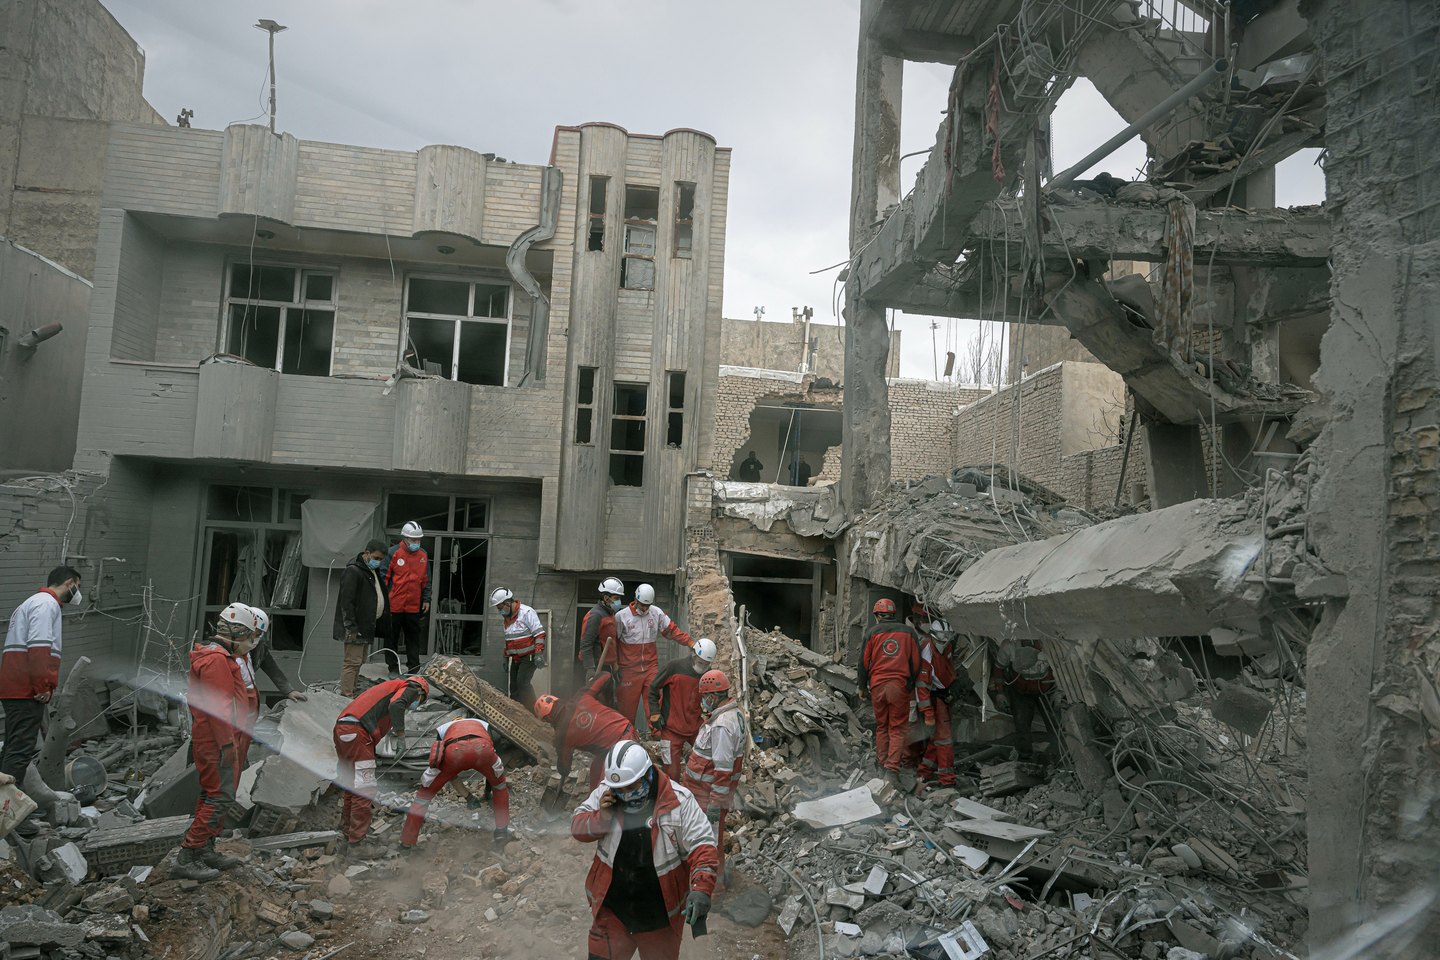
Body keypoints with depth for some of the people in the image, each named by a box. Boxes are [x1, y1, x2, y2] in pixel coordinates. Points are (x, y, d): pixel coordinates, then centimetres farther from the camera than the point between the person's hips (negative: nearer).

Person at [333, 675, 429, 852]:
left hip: (341, 728, 10)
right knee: (364, 789, -6)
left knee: (352, 786, 20)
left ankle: (348, 829, 31)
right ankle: (357, 841, -3)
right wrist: (401, 737, -12)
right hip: (356, 732, -10)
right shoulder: (409, 688, 9)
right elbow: (396, 705, -16)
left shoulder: (390, 686, 33)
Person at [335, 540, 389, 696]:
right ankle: (346, 697, -8)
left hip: (366, 626, 10)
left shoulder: (373, 571, 16)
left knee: (360, 661, 14)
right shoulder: (352, 571, -14)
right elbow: (346, 601, -20)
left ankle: (352, 694, 21)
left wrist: (381, 618, 21)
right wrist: (350, 627, -23)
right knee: (353, 662, -10)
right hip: (355, 628, -10)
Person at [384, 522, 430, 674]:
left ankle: (413, 666, 17)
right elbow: (384, 576, -4)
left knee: (414, 636, 9)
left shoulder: (423, 555, 8)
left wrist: (426, 599, 11)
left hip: (414, 606, 4)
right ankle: (393, 666, 15)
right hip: (394, 605, -4)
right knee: (392, 636, 5)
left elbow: (426, 580, 16)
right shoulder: (394, 553, -6)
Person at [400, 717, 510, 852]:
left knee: (424, 794, 25)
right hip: (482, 749, 0)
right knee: (499, 784, 32)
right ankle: (501, 834, 29)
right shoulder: (485, 726, 44)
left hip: (453, 752, 0)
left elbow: (451, 773, 45)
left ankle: (406, 842, 29)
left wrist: (469, 797, 55)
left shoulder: (443, 730, 43)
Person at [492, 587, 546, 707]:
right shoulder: (505, 617, 14)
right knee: (514, 687, 5)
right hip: (516, 658, 8)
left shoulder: (526, 612, -13)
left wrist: (539, 653, -22)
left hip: (529, 657, -8)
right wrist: (506, 656, 23)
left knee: (522, 682, -17)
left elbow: (539, 633, -16)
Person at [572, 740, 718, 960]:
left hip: (660, 912, -1)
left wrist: (701, 888, -30)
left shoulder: (678, 801, -16)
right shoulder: (604, 794, -7)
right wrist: (601, 817, -20)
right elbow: (577, 826, 2)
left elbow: (702, 844, -16)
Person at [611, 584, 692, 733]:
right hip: (629, 669, -2)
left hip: (651, 667, 2)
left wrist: (690, 643, -2)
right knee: (627, 704, 3)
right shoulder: (621, 616, -5)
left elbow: (672, 630, 8)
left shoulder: (657, 613, 3)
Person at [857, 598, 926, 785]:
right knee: (898, 729, 2)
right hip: (900, 686, -1)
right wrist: (913, 687, 14)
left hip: (878, 686, 1)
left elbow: (864, 661, 5)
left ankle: (883, 765, 18)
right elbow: (916, 662, 6)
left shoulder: (872, 632, 3)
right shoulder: (908, 632, 6)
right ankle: (892, 769, -8)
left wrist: (863, 687, 15)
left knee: (881, 727, 15)